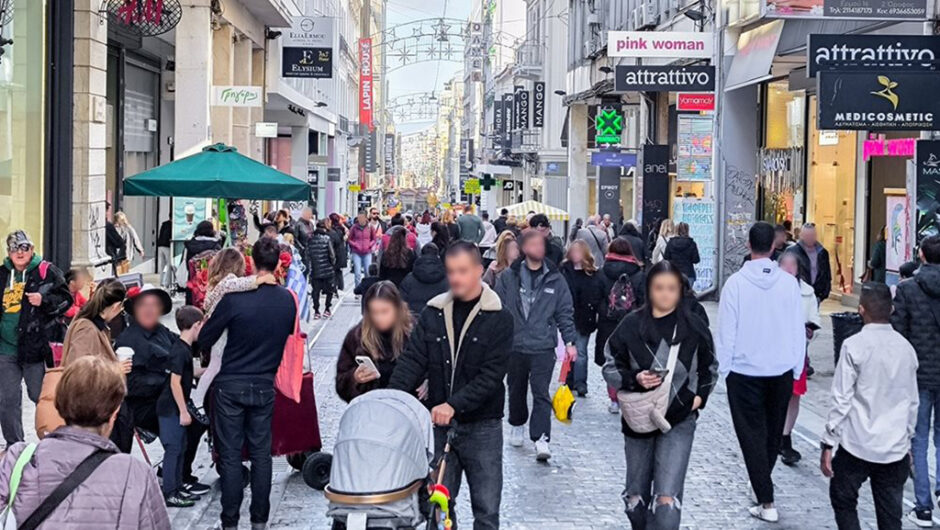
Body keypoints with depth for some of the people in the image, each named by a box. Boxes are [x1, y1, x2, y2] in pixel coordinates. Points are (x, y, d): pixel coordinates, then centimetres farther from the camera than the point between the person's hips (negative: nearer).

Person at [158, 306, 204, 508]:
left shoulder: (183, 348, 11)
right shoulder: (180, 351, -19)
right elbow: (175, 382, -22)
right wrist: (183, 411, -20)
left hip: (177, 407, 10)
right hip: (171, 408, -10)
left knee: (180, 448, 15)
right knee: (173, 449, -5)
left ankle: (178, 488, 23)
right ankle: (169, 494, 0)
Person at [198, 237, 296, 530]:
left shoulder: (234, 298, -17)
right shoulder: (288, 300, -6)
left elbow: (205, 339, -9)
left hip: (230, 385, -3)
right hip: (264, 385, 3)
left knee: (230, 454, 5)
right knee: (261, 453, 12)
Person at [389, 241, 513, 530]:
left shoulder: (498, 318, -7)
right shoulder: (433, 313, 4)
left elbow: (492, 374, -14)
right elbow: (412, 361, -1)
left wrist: (454, 405, -24)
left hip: (482, 426, -3)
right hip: (438, 423, 3)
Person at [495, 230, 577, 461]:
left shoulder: (555, 279, 2)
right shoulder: (508, 277, 0)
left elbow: (565, 312, 6)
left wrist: (570, 342, 0)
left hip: (543, 347, -1)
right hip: (514, 345, 1)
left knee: (541, 393, -9)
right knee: (516, 390, 17)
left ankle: (541, 438, -10)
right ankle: (517, 425, 39)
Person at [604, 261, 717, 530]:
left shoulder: (694, 326, -1)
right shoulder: (632, 325, -4)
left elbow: (710, 367, 14)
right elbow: (611, 368, 1)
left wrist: (700, 396, -2)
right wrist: (635, 379, -18)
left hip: (679, 420, -1)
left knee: (667, 501, -14)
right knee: (636, 497, 15)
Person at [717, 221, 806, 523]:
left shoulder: (736, 283, -13)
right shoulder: (789, 282, -7)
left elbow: (726, 331, -10)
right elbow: (799, 330, -1)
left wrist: (724, 368, 2)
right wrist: (796, 369, 10)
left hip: (744, 372, -3)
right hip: (782, 371, 3)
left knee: (752, 434, 4)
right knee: (773, 432, 20)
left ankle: (766, 501, -1)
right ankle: (762, 482, 37)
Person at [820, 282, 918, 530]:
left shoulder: (854, 346, -11)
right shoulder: (906, 347, 5)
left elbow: (841, 400, -12)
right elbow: (912, 403, 12)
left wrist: (828, 443, -6)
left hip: (858, 445, -4)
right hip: (895, 449, 4)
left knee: (843, 500, 16)